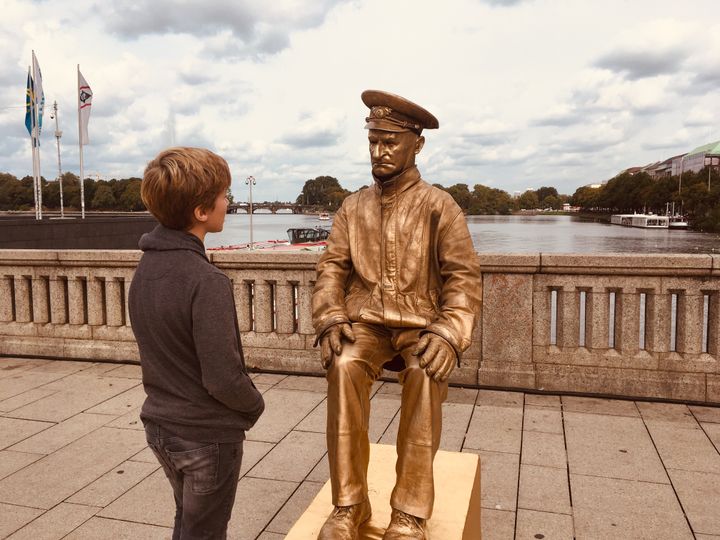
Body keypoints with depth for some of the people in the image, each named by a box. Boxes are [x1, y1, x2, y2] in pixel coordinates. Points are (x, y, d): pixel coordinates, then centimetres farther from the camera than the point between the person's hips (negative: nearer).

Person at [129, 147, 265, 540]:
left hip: (160, 426, 7)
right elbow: (224, 379, -25)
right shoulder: (206, 282, -27)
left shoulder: (145, 268, -2)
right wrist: (255, 405, -6)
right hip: (207, 435, -7)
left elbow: (158, 348, 6)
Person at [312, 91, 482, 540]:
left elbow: (464, 276, -6)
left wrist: (448, 332, -22)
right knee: (344, 365, -30)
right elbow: (332, 267, 5)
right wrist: (331, 319, -13)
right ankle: (350, 504, -16)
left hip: (420, 324, -2)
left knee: (426, 374, -34)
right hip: (366, 322, 2)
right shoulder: (354, 207, 10)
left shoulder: (438, 206, 0)